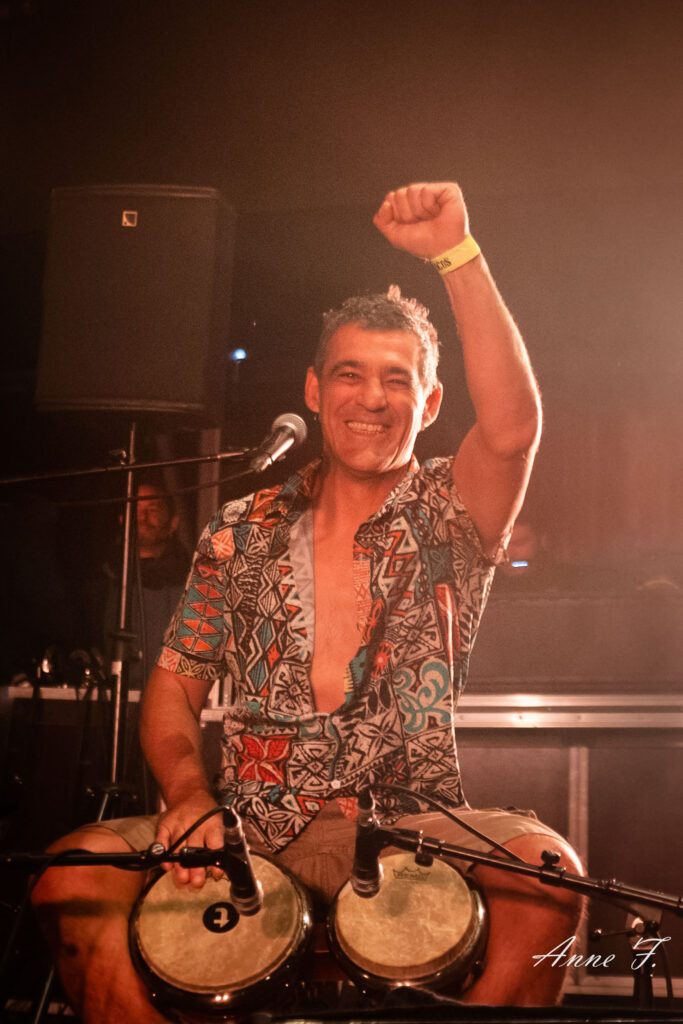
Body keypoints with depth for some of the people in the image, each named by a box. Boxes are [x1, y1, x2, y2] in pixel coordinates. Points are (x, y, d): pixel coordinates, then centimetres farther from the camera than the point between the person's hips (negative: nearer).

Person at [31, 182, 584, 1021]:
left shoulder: (446, 519, 4)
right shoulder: (243, 533, 12)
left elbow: (513, 428, -18)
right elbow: (174, 683, 11)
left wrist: (457, 253, -21)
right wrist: (189, 795, -10)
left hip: (401, 828, -2)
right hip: (252, 826, 2)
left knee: (544, 864, -31)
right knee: (75, 874, -22)